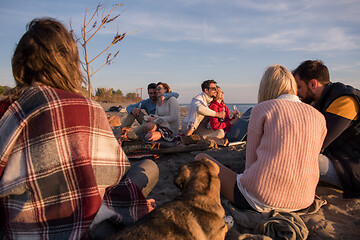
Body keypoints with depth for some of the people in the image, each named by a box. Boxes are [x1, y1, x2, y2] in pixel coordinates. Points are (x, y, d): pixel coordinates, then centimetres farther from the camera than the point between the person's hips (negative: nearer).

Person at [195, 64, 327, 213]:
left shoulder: (262, 108, -4)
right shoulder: (319, 117, 9)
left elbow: (251, 160, -3)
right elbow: (309, 160, 18)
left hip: (259, 200, -6)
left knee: (202, 159, 10)